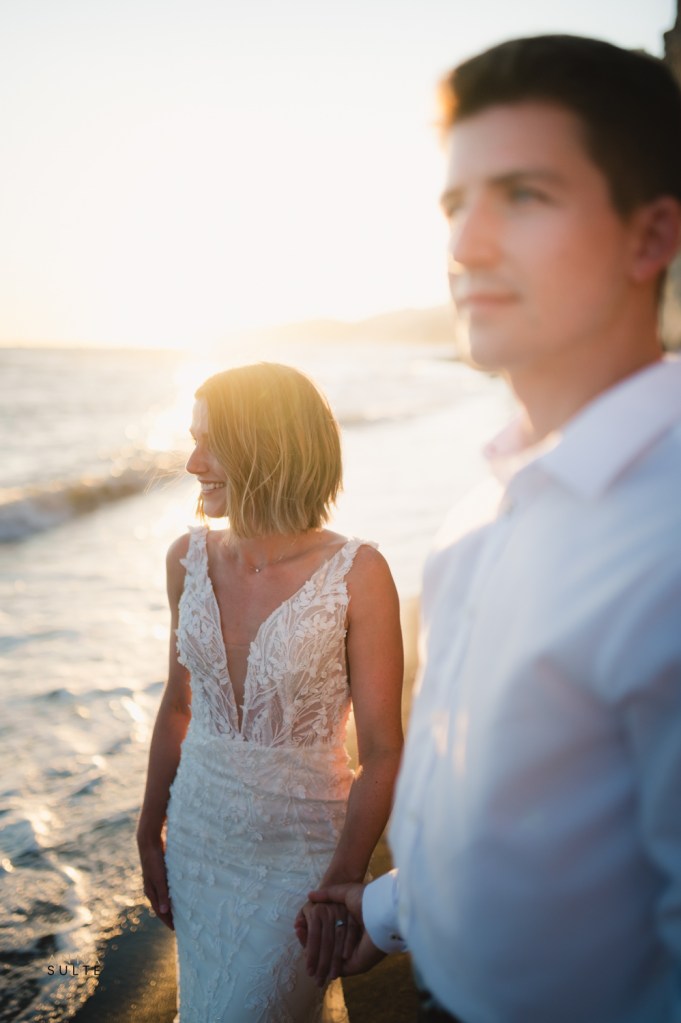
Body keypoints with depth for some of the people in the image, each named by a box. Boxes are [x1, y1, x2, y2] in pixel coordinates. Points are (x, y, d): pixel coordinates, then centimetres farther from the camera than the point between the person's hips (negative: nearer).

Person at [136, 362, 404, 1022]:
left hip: (301, 850, -4)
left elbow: (382, 753, -15)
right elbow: (177, 706, 5)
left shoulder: (355, 573, -21)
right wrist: (149, 835, 9)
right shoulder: (190, 559, -6)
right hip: (199, 836, 5)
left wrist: (342, 882, -17)